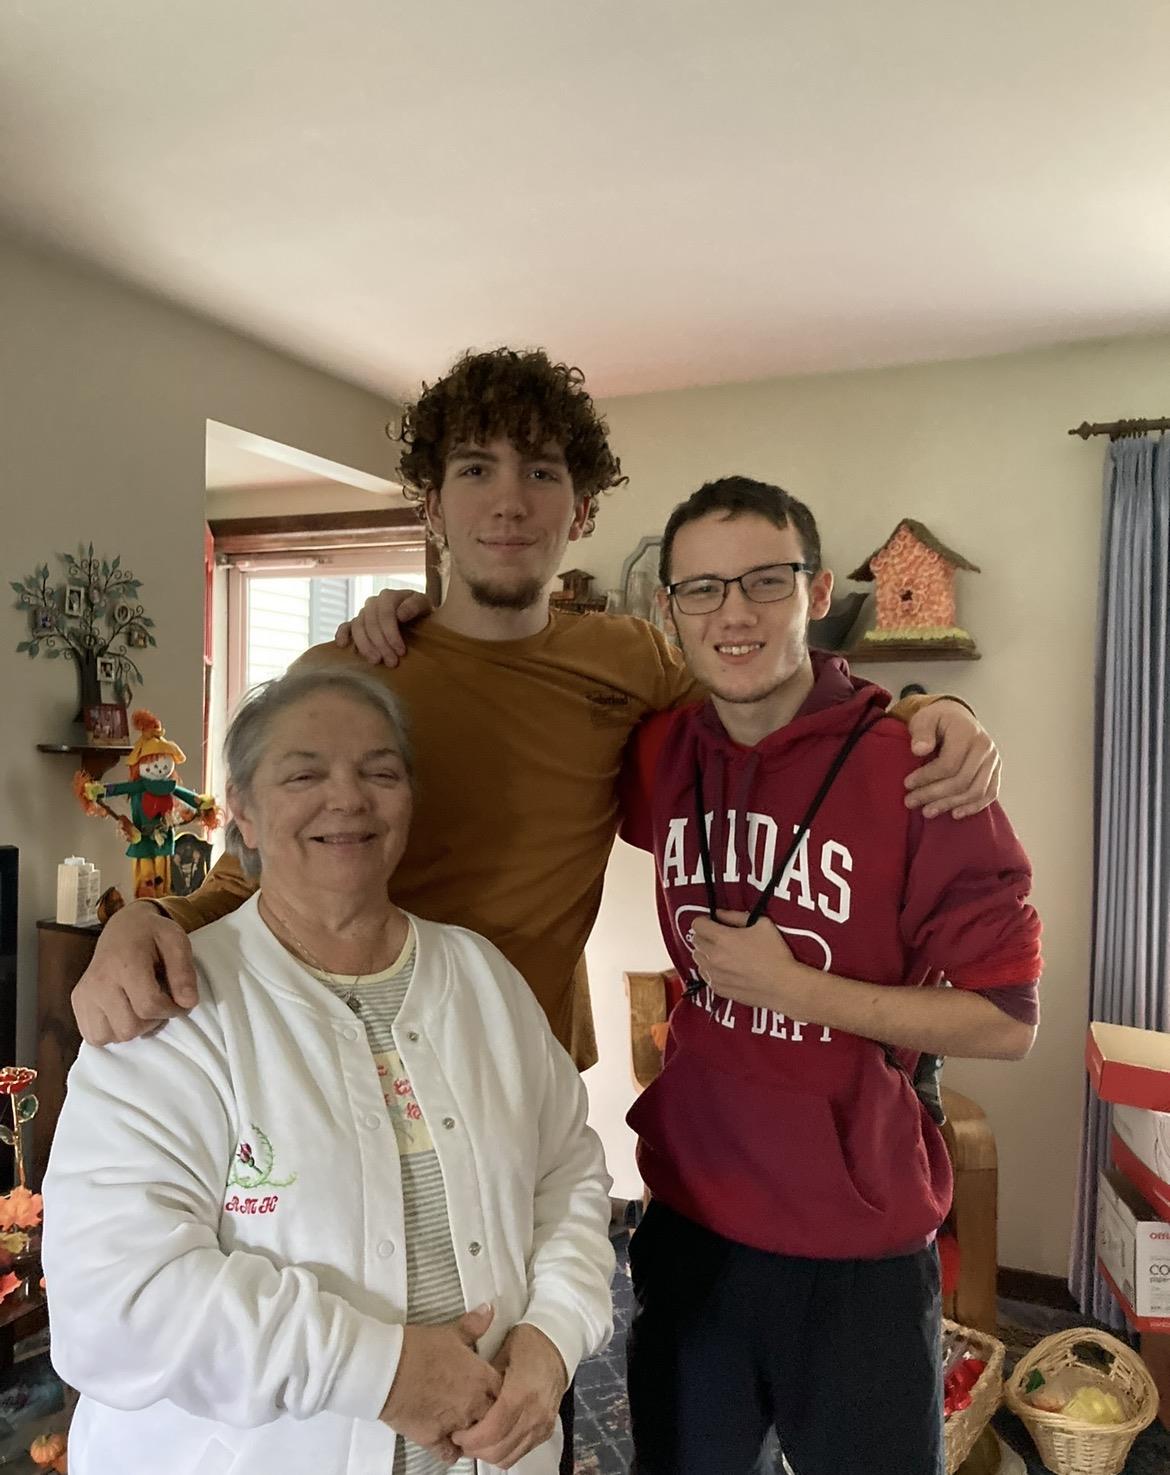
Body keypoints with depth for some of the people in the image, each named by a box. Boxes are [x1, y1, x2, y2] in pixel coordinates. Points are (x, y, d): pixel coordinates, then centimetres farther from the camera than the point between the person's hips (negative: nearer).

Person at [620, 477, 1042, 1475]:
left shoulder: (915, 770, -18)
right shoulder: (658, 755, -6)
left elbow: (1007, 1023, -14)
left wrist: (793, 986, -21)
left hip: (860, 1251, -3)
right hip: (688, 1224, 4)